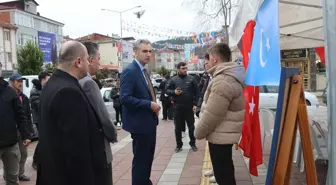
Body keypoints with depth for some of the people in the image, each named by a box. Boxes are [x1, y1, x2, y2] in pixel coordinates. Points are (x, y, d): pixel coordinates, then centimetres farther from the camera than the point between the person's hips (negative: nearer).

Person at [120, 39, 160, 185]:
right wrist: (149, 104, -23)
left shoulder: (143, 70, 12)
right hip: (140, 123, -9)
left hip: (150, 121, 9)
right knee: (140, 159, 2)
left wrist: (153, 104, 3)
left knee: (148, 157, 20)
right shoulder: (129, 71, -18)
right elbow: (125, 98, -26)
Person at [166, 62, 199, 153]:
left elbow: (196, 92, 2)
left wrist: (195, 104, -4)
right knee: (178, 127, 8)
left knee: (191, 127, 10)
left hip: (189, 107, 0)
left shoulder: (191, 79, 1)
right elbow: (167, 90, 5)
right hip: (177, 107, 0)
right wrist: (174, 92, -14)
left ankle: (193, 144, 24)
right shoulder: (173, 80, 1)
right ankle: (179, 145, 21)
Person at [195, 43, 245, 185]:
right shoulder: (231, 76, 9)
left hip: (220, 136, -10)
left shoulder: (223, 81, -25)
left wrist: (198, 132, -11)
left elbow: (212, 115, -25)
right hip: (225, 133, 10)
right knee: (224, 170, 24)